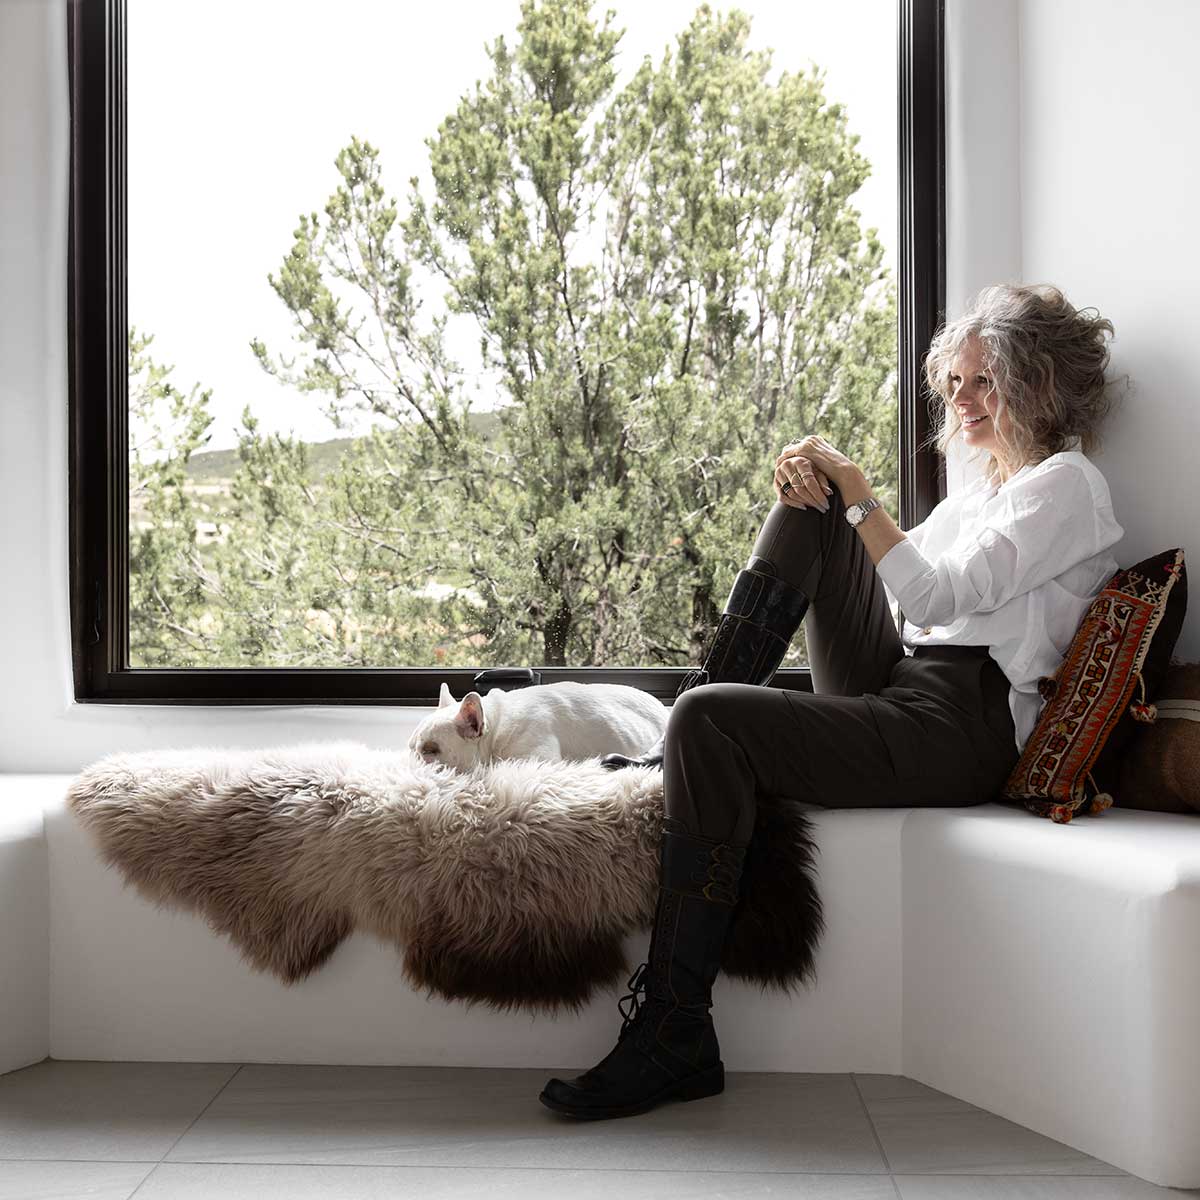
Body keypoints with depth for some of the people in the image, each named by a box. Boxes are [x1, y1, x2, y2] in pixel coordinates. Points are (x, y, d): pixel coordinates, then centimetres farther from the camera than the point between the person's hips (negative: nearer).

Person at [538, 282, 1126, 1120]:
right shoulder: (983, 490, 27)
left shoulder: (1067, 484, 0)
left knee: (710, 720, -28)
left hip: (957, 732, -9)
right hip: (892, 691, 9)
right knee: (811, 504, 5)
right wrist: (818, 492, 5)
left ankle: (674, 1038, -24)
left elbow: (941, 595, -14)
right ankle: (678, 751, -5)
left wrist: (858, 496, -7)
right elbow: (893, 576, 21)